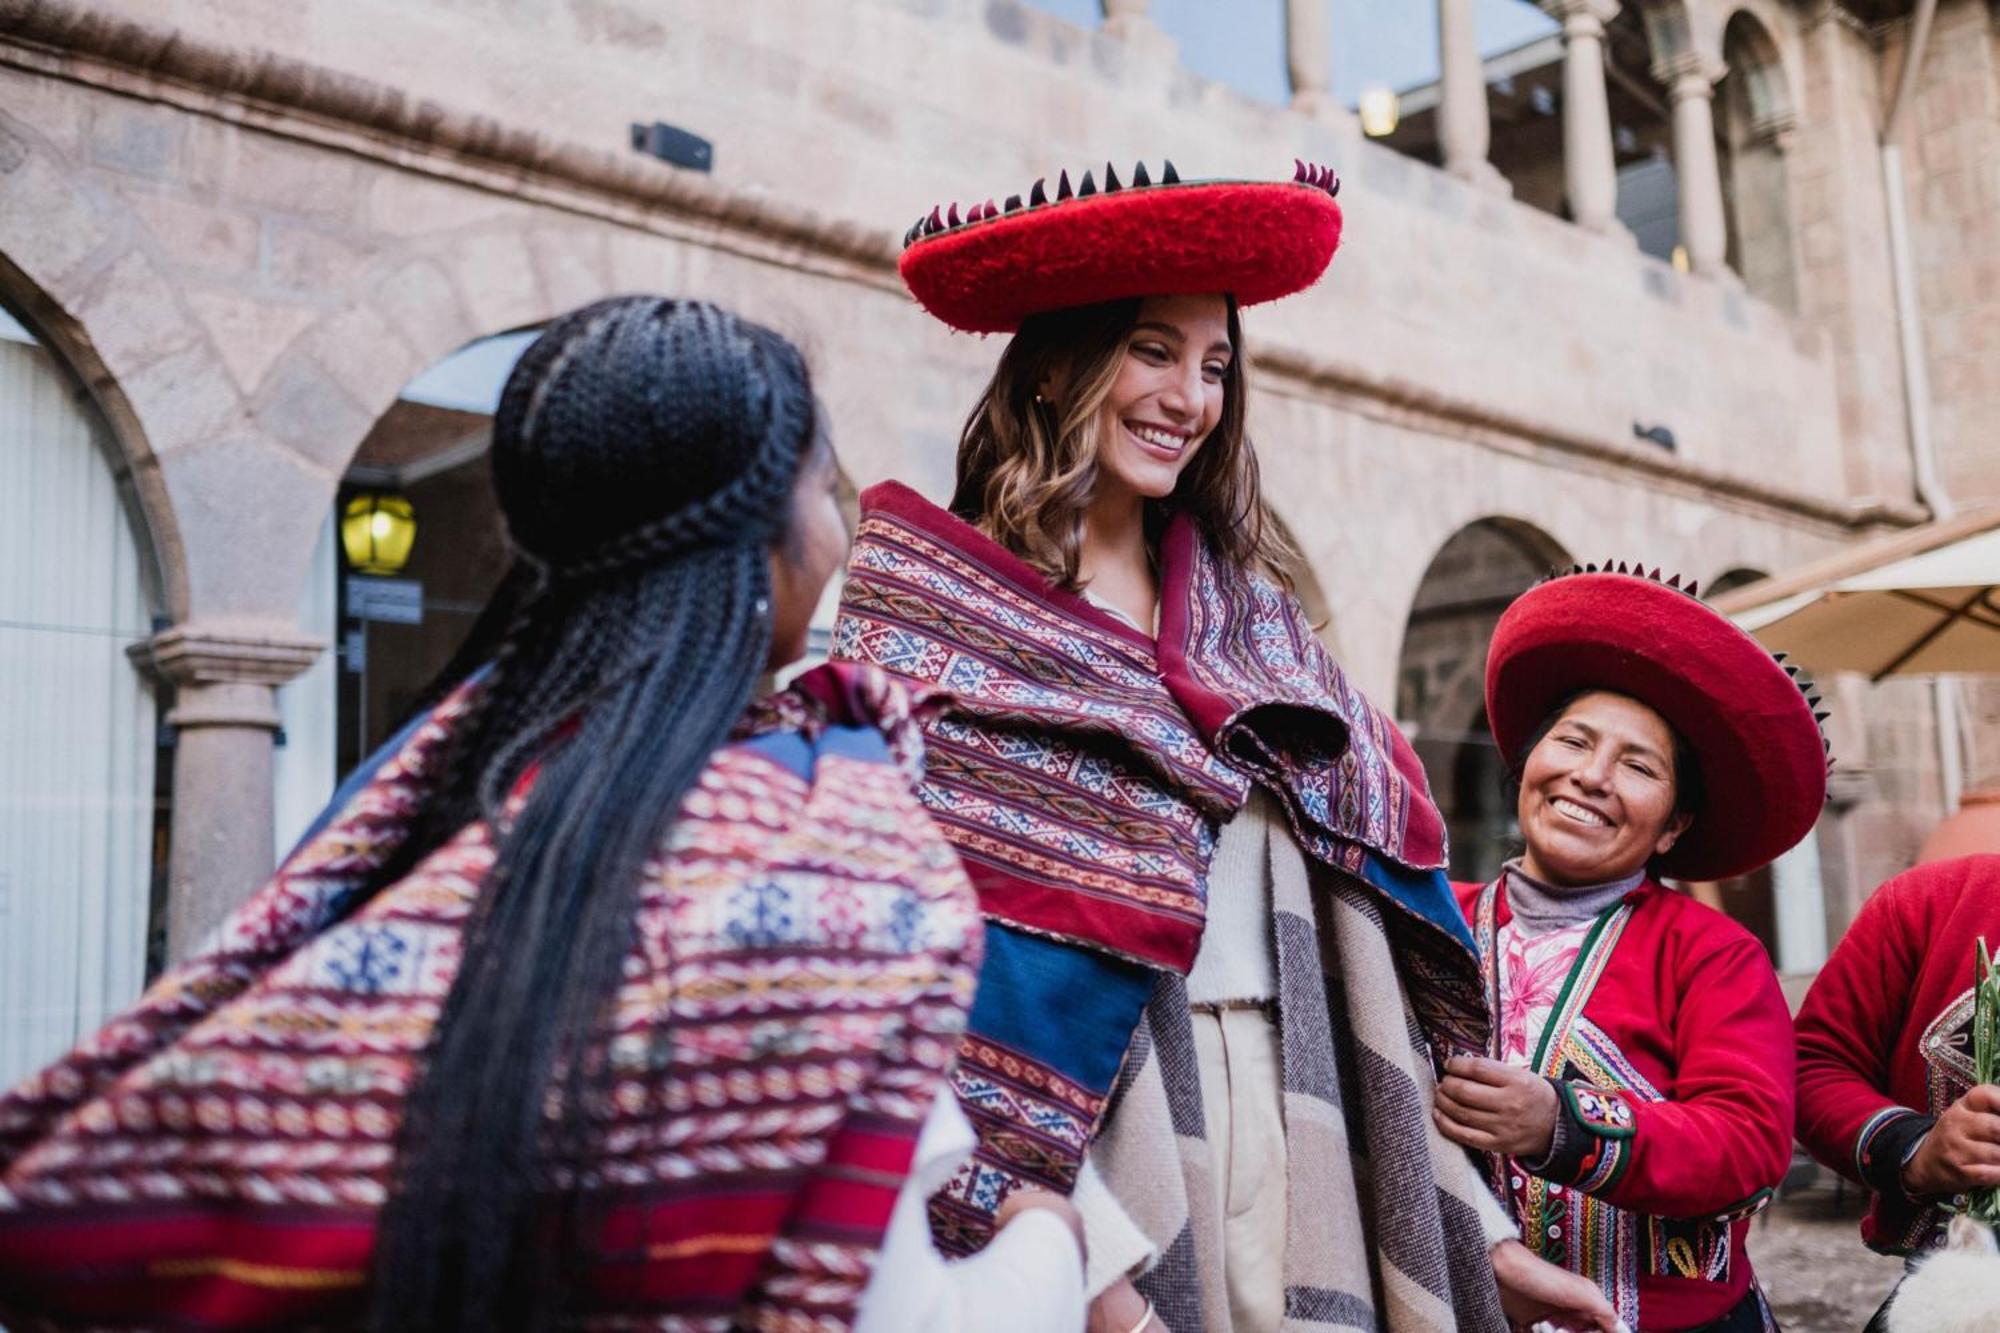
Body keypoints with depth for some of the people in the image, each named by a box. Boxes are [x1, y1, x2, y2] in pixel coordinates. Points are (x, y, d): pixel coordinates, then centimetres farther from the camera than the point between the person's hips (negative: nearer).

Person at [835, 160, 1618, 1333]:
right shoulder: (931, 602, -3)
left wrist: (1482, 1235, 8)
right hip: (1089, 1136, -4)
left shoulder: (1256, 624, 13)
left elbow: (1357, 963, 11)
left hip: (1290, 1134, 5)